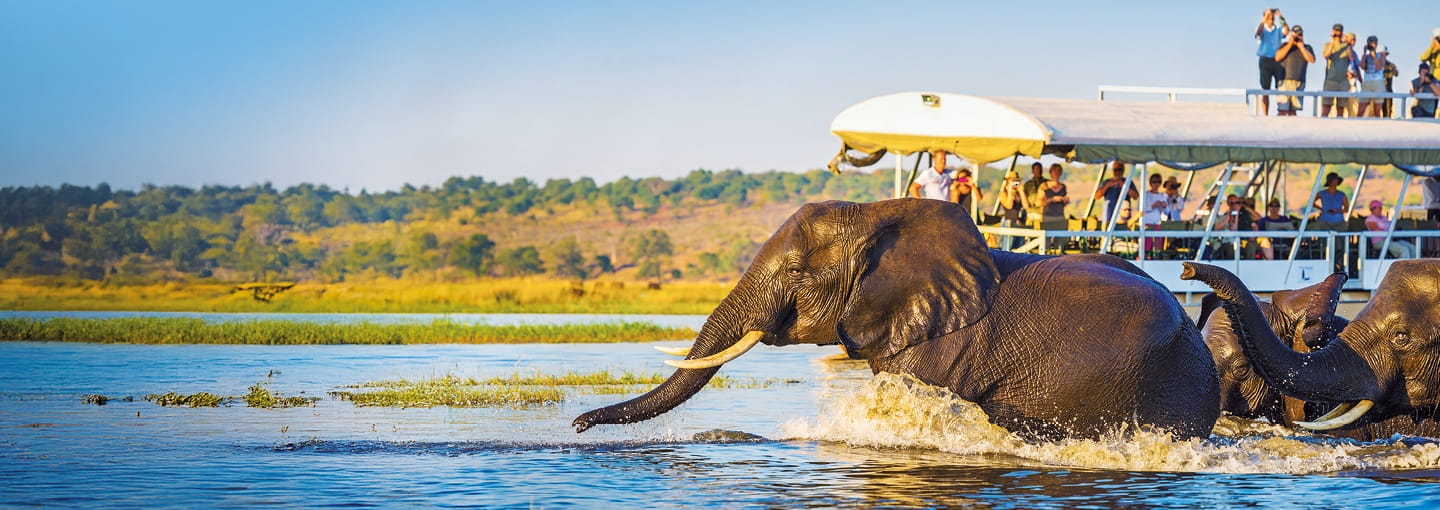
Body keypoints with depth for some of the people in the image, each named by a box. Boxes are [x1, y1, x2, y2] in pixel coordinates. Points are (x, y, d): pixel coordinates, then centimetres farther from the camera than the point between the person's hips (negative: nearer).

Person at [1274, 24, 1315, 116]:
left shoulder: (1307, 48, 16)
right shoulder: (1285, 45, 12)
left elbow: (1312, 60, 0)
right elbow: (1278, 57, -4)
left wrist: (1301, 47, -1)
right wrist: (1290, 44, -4)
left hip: (1299, 82, 2)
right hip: (1285, 81, -2)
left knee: (1293, 110, 0)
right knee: (1283, 109, -12)